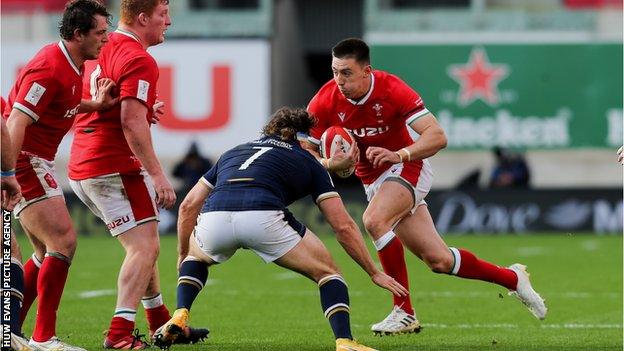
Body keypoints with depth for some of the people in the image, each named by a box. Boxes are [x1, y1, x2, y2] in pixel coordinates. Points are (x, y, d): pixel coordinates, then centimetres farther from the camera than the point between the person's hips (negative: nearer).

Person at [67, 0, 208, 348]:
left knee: (144, 244, 20)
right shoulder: (139, 59, -15)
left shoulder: (104, 50, 15)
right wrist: (158, 175, -23)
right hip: (115, 168, -10)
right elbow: (132, 122, -24)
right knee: (145, 247, -10)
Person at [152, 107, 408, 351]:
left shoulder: (232, 153, 36)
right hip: (264, 218, -3)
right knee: (326, 272, 18)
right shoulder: (308, 163, 28)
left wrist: (182, 257, 42)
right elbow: (344, 227, 23)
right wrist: (374, 273, 31)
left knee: (196, 255, 40)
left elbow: (188, 206, 31)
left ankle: (180, 316, 18)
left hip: (213, 219, 3)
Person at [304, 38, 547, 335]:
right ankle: (512, 278, 25)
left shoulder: (391, 89, -23)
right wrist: (332, 164, -30)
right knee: (439, 260, 1)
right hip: (372, 181, 4)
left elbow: (437, 137, -27)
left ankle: (404, 312, -25)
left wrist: (398, 155, -42)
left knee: (374, 220, -34)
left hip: (406, 168, -4)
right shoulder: (325, 102, -15)